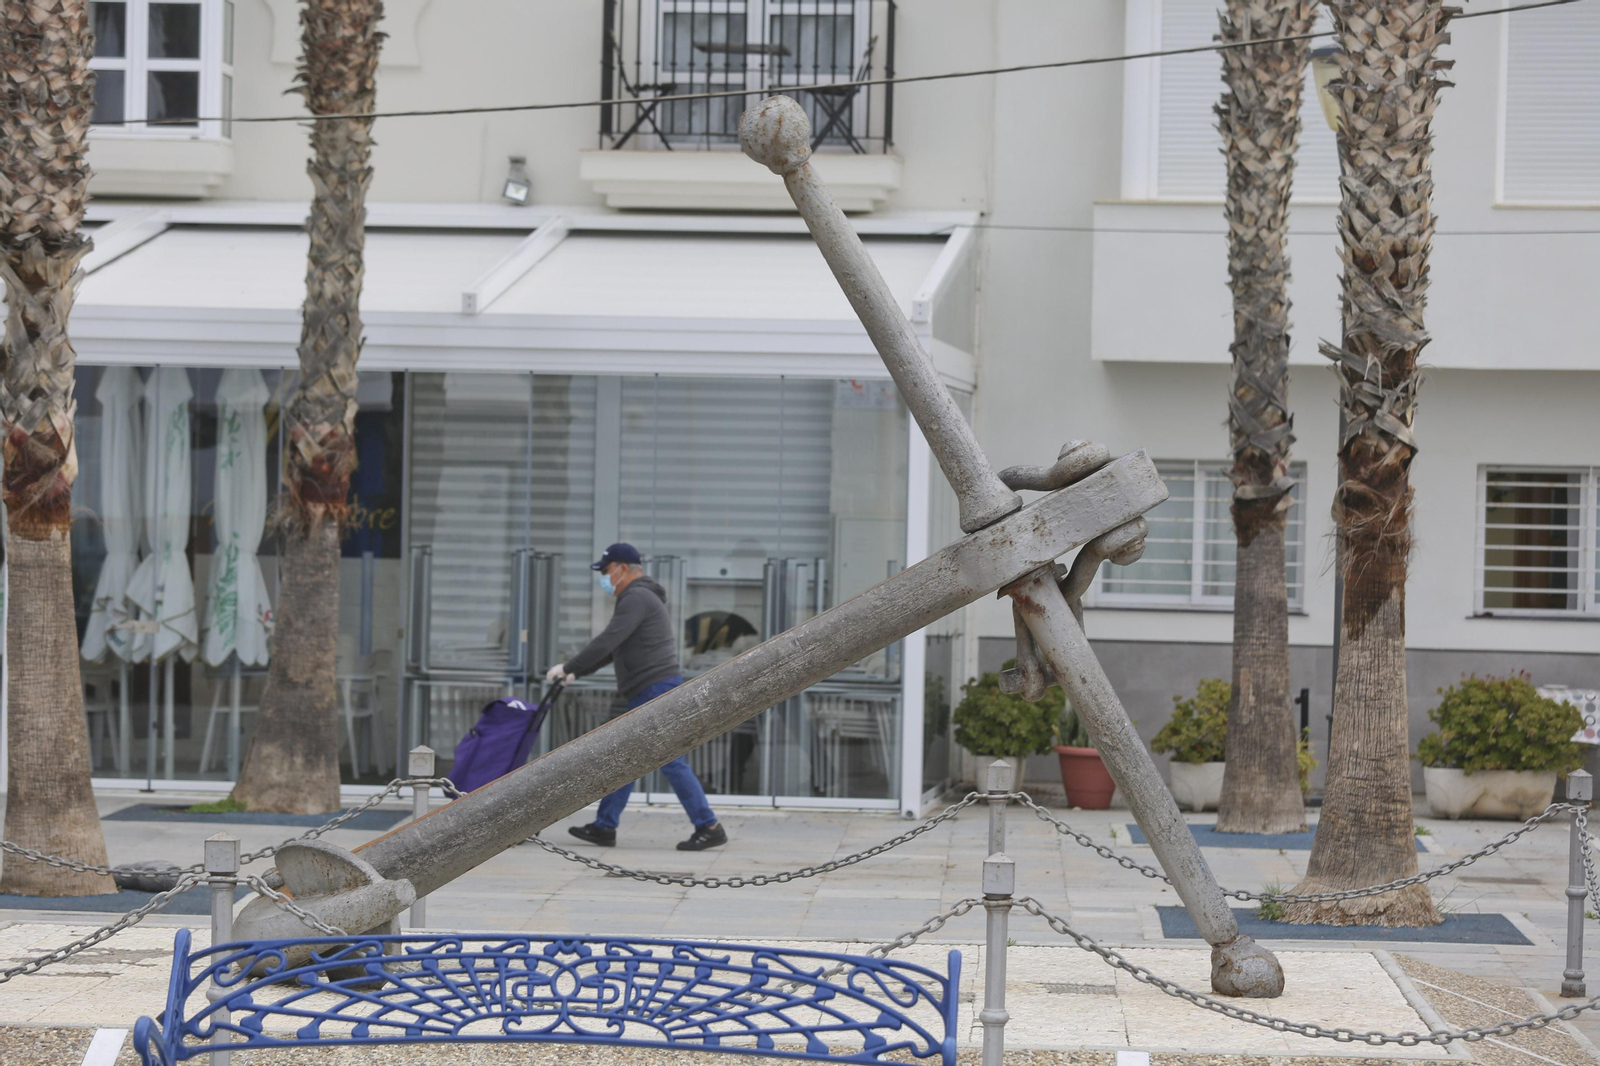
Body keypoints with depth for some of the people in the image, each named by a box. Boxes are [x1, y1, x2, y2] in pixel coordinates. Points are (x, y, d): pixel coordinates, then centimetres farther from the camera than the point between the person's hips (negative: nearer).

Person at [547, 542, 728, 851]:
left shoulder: (637, 598, -13)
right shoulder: (637, 597, 22)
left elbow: (606, 643, -20)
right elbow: (613, 649, 27)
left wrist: (568, 667, -13)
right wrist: (577, 672, 23)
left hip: (657, 690, -11)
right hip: (647, 694, 11)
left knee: (670, 760, -10)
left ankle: (709, 828, -9)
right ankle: (604, 827, 16)